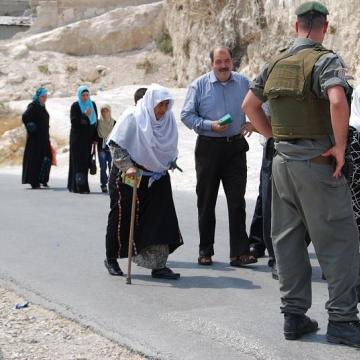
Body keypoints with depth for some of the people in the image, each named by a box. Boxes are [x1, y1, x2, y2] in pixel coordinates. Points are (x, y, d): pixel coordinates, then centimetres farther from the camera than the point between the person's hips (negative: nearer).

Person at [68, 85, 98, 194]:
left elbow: (95, 121, 11)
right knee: (78, 161, -8)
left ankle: (73, 185, 9)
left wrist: (95, 138, 7)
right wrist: (84, 115, -23)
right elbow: (73, 121, -11)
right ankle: (80, 187, -13)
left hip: (88, 138, 4)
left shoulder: (92, 105, 9)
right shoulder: (75, 106, -3)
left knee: (85, 162, 2)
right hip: (77, 138, -4)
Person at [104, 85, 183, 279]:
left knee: (160, 218, -6)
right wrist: (128, 166, -21)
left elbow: (171, 149, 18)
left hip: (156, 178, 4)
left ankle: (158, 265, -4)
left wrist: (170, 164, 8)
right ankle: (111, 259, 22)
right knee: (122, 217, 5)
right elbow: (115, 144, -13)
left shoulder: (168, 119, 2)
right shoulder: (132, 117, -14)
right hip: (127, 177, -4)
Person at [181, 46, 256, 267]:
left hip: (235, 147, 1)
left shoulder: (244, 83, 7)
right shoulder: (199, 85, 0)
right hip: (208, 147, -1)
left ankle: (240, 252, -3)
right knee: (206, 201, 7)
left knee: (237, 200, -4)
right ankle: (205, 251, 18)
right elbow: (187, 115, -2)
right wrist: (210, 125, -14)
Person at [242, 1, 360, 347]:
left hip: (283, 160, 7)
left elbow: (249, 105, 16)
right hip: (317, 160, -6)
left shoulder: (275, 63, 10)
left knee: (288, 239, 11)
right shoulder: (325, 59, -11)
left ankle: (294, 315, 16)